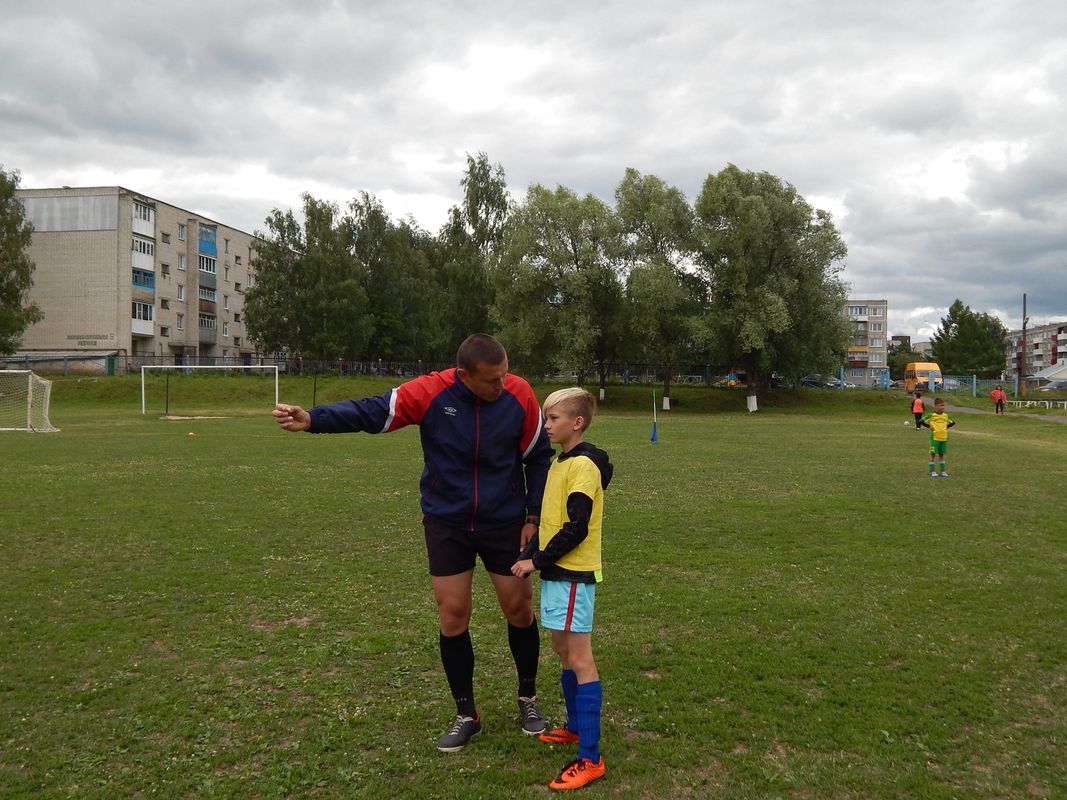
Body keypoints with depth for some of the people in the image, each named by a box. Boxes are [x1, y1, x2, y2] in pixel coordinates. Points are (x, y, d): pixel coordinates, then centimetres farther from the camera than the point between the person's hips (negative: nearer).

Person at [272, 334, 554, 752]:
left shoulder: (520, 395, -15)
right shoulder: (430, 391, -19)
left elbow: (538, 457, -3)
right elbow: (370, 412, -19)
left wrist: (533, 517, -5)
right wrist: (311, 419, -33)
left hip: (505, 522, 0)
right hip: (446, 524, 0)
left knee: (518, 608, 8)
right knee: (452, 616, 3)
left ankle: (528, 697, 34)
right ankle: (466, 715, 22)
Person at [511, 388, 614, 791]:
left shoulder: (584, 465, -16)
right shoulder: (561, 463, 13)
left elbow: (576, 529, -21)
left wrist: (538, 561, -15)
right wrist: (528, 554, 6)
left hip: (573, 575, -10)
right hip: (557, 573, 10)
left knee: (580, 660, -6)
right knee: (563, 650, 19)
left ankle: (590, 758, 0)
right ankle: (575, 727, 35)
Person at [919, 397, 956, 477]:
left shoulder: (946, 416, 8)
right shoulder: (931, 415, -7)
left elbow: (953, 422, 23)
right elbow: (921, 421, -9)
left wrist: (946, 426, 10)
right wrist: (929, 426, -9)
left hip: (944, 438, 5)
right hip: (934, 438, -5)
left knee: (942, 454, 12)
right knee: (933, 454, 0)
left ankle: (943, 471, 18)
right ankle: (932, 471, 6)